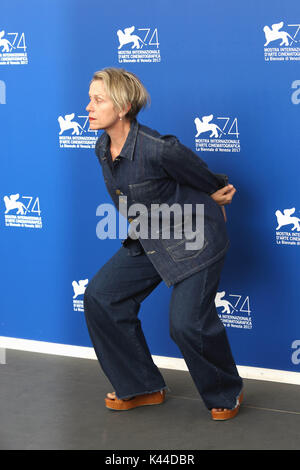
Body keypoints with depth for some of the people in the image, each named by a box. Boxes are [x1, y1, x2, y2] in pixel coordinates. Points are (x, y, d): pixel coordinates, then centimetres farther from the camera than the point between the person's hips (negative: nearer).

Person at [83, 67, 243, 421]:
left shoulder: (158, 149, -28)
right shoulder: (103, 149, -3)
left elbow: (205, 180, -9)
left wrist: (216, 198, 10)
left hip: (194, 241, -8)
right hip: (148, 242, 8)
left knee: (187, 323, -16)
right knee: (100, 296, 1)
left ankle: (226, 393, 14)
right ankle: (142, 387, 14)